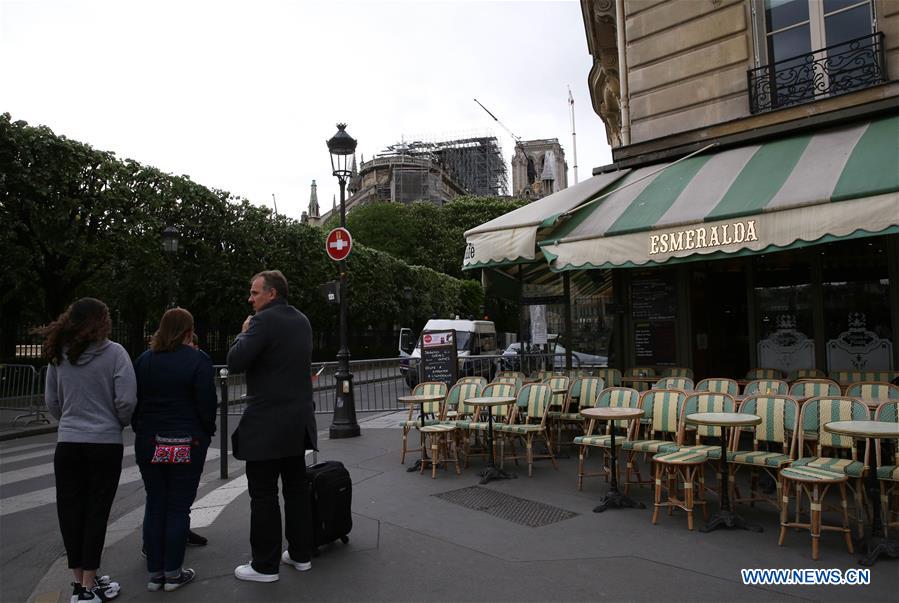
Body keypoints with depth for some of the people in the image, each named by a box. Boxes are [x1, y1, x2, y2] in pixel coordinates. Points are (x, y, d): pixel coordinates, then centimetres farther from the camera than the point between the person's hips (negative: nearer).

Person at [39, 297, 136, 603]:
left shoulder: (59, 355, 2)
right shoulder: (113, 352, -11)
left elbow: (51, 401, 8)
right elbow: (126, 400, -15)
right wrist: (120, 423, 5)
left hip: (68, 443, 4)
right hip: (106, 443, -3)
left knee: (71, 511, 11)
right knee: (96, 512, 5)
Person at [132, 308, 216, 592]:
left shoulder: (143, 360, 6)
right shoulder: (197, 360, -8)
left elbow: (133, 402, 9)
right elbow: (207, 402, -10)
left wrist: (142, 431, 17)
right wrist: (206, 433, 3)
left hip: (149, 443, 4)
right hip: (186, 444, -4)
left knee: (154, 505, 12)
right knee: (178, 507, 4)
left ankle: (154, 573, 18)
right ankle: (173, 573, 10)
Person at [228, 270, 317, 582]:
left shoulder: (264, 321, -15)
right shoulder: (302, 321, 10)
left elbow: (235, 363, -19)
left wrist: (244, 332, -3)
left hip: (268, 422, -8)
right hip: (299, 420, 8)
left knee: (263, 495, 1)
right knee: (297, 487, 15)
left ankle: (265, 565, 10)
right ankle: (301, 554, 24)